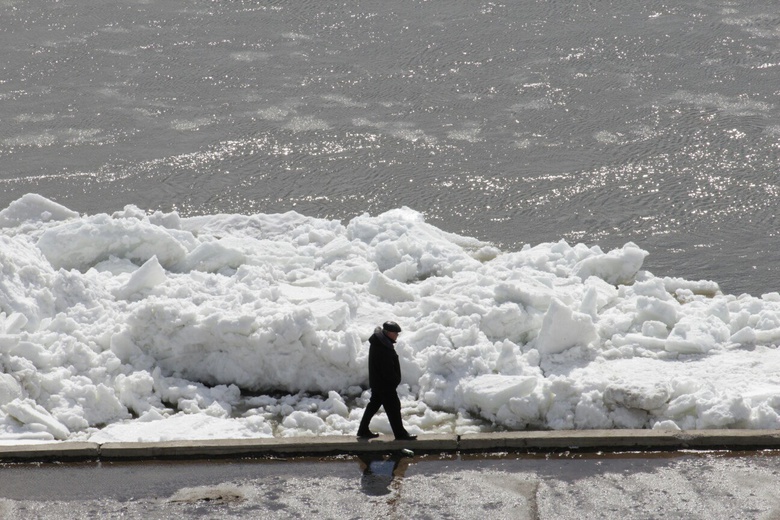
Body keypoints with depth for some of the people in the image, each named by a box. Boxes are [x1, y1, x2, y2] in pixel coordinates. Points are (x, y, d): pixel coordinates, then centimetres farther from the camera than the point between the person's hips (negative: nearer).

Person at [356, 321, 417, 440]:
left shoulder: (378, 343, 5)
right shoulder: (383, 348, -28)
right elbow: (387, 370, -25)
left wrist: (395, 379, 13)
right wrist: (395, 380, -12)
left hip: (376, 382, 10)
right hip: (385, 384, -10)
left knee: (374, 404, 19)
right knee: (393, 407, -1)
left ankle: (363, 431, 26)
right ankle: (400, 434, 8)